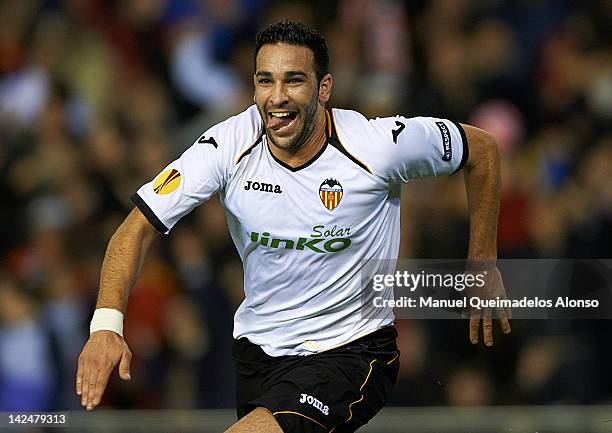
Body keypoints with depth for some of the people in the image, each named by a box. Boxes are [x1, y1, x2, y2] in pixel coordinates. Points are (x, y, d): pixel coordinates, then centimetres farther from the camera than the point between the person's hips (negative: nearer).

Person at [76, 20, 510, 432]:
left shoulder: (378, 144, -18)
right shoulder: (230, 146, -12)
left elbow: (482, 149, -1)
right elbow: (138, 228, -13)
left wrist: (484, 267, 4)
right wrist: (106, 324, -29)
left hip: (352, 354, -4)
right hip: (256, 352, 5)